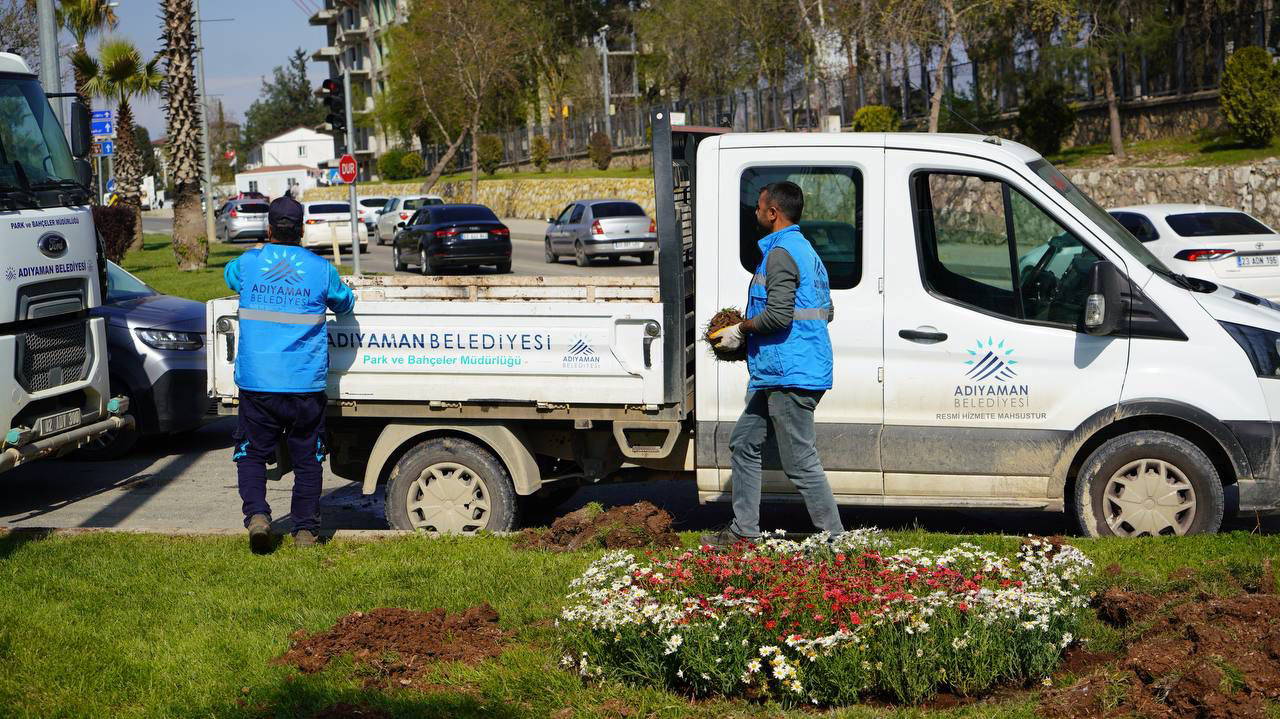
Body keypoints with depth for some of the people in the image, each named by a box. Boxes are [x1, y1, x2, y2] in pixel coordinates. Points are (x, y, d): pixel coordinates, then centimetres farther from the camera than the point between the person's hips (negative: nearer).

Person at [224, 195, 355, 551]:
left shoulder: (248, 263, 1)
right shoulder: (320, 268, -1)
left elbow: (229, 275, 26)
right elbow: (345, 304, 17)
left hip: (257, 385, 0)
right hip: (306, 386, 0)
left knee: (252, 453, 13)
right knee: (307, 458, 11)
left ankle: (257, 514, -7)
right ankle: (305, 529, 14)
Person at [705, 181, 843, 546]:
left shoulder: (780, 252, -14)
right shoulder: (806, 250, 18)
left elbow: (778, 315, -25)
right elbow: (826, 311, 22)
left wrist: (740, 330, -6)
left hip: (790, 375, -11)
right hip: (782, 375, 11)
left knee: (801, 462, -7)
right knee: (744, 443, 18)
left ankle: (835, 539, -2)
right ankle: (744, 531, 23)